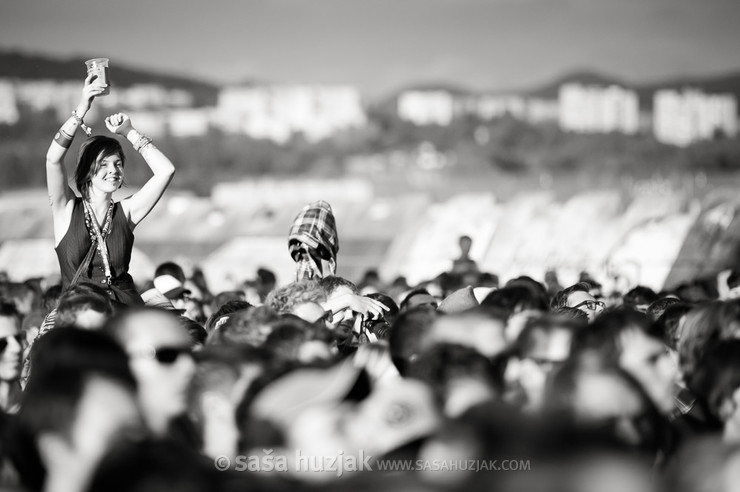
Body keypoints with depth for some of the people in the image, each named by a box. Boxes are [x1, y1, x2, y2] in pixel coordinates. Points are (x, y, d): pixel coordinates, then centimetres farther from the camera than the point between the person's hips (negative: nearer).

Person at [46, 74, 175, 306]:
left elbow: (165, 170, 2)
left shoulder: (125, 212, 9)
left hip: (126, 310, 1)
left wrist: (130, 132, 4)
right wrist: (81, 110, -18)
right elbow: (53, 159, -11)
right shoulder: (67, 209, 4)